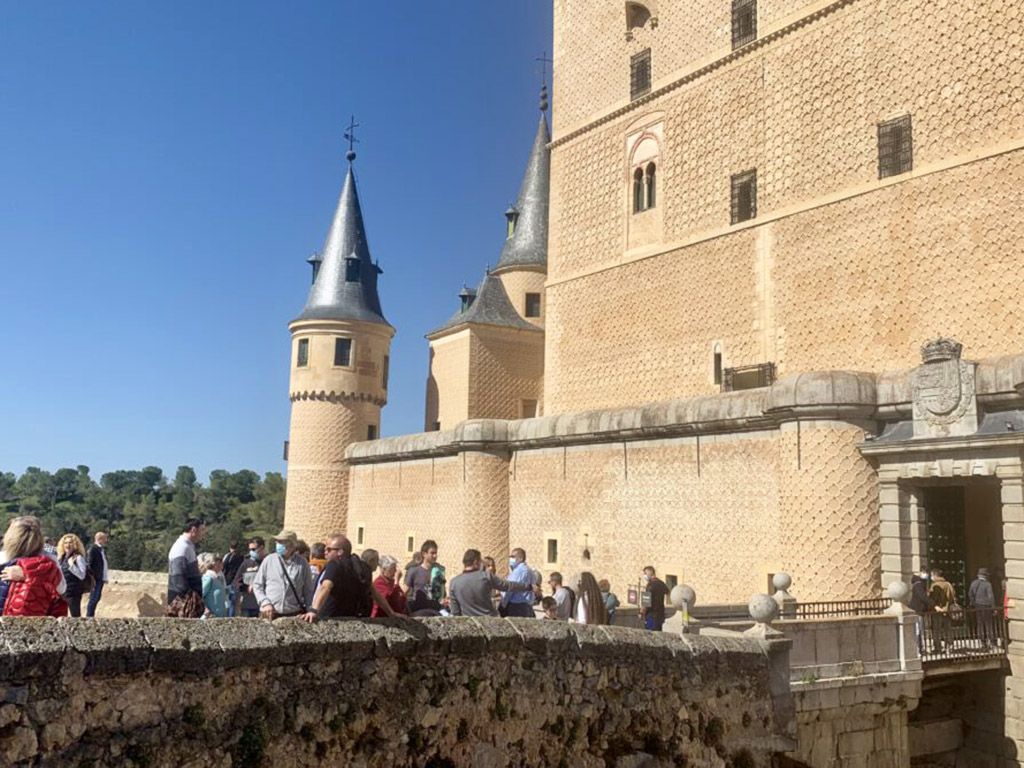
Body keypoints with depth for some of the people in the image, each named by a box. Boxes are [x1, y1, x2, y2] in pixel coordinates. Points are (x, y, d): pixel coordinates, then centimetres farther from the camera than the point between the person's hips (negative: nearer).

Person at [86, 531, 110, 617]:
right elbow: (89, 564, -16)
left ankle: (91, 615, 22)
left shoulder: (103, 549, 15)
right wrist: (92, 577, -19)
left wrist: (106, 576, 13)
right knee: (94, 598, -6)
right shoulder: (93, 549, -12)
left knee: (97, 597, 13)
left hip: (101, 578, 9)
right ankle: (89, 616, 1)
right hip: (96, 578, -9)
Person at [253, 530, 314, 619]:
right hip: (269, 614, 1)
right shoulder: (268, 560, 4)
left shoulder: (302, 563, 3)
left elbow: (308, 590, 9)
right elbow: (257, 585, 9)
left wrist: (309, 611, 2)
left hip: (294, 615, -1)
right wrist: (265, 602, -3)